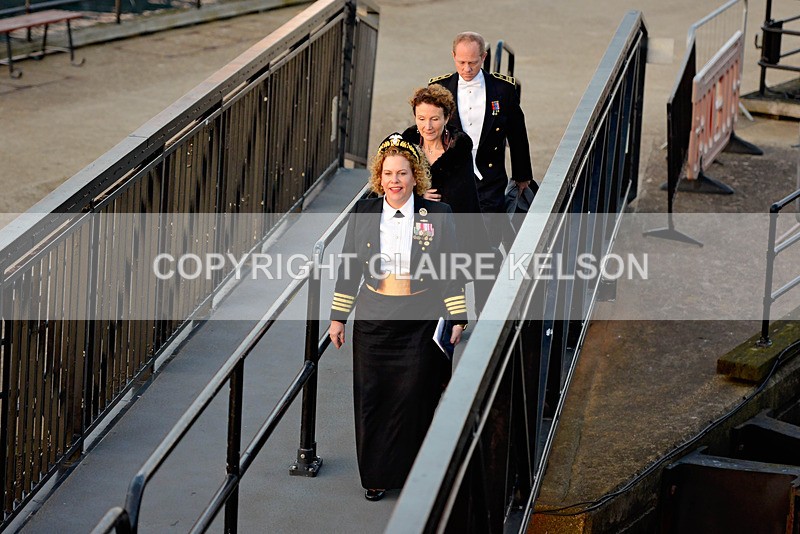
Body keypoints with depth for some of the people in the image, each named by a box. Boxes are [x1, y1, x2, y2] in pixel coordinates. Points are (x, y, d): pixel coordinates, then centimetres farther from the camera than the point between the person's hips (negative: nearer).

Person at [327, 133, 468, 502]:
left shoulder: (437, 215, -2)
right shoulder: (363, 214, 4)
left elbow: (451, 272, 1)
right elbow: (348, 269, 9)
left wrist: (457, 319, -3)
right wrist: (338, 317, 9)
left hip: (421, 322, -2)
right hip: (374, 320, 2)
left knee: (416, 397, -1)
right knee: (372, 397, 4)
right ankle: (376, 475, 18)